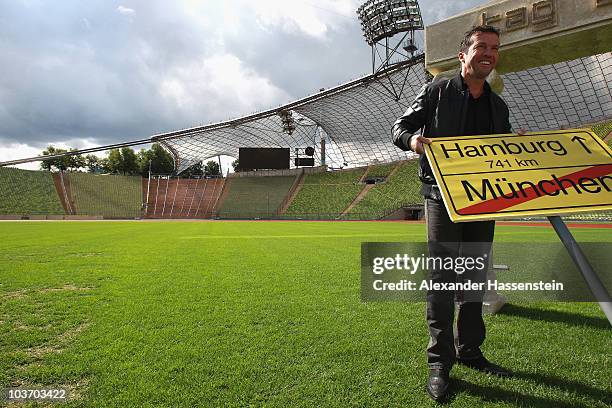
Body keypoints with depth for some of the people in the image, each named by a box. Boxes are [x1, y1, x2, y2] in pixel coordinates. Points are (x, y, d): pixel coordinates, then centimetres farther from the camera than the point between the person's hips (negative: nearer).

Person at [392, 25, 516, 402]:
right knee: (442, 276, -7)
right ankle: (440, 362, 3)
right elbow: (400, 127, 0)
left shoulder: (499, 106, 18)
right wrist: (413, 138, -22)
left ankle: (469, 350, 26)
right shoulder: (438, 91, 4)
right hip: (443, 197, -6)